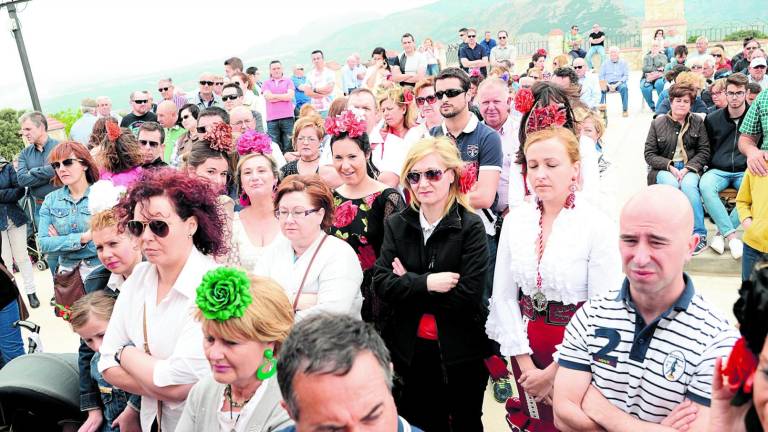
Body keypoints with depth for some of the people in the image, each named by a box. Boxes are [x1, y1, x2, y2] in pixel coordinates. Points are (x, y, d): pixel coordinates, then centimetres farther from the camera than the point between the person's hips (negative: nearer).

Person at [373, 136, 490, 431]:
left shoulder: (471, 226, -10)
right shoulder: (396, 225, 1)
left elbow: (469, 295, -19)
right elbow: (381, 284, -8)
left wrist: (408, 284, -15)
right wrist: (426, 283, -21)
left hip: (460, 353, -3)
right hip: (410, 350, 3)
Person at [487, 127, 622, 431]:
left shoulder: (598, 226, -15)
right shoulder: (516, 219, -2)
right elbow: (503, 296, -1)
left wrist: (553, 372, -12)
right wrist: (525, 364, -5)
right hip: (525, 347, 4)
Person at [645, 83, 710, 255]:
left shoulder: (698, 122, 9)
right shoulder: (658, 123, 6)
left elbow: (704, 151, 4)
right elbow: (649, 154, 3)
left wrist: (688, 168, -12)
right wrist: (670, 166, -11)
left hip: (690, 168, 0)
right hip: (664, 169, 0)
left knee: (688, 185, -34)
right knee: (671, 185, -35)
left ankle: (699, 234, -29)